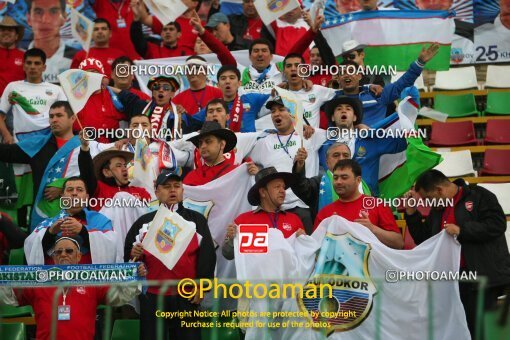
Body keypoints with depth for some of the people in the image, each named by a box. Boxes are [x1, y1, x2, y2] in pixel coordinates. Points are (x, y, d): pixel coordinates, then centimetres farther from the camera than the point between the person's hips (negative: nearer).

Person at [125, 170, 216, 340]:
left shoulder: (196, 220, 9)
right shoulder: (144, 222, 12)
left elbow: (207, 255, 4)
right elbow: (128, 254, 13)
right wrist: (134, 254, -10)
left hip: (187, 296, -1)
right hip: (152, 296, 1)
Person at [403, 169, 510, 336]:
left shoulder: (479, 196, -2)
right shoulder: (437, 210, 21)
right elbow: (423, 239, 22)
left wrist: (461, 230, -17)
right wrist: (411, 212, 12)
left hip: (481, 275, -7)